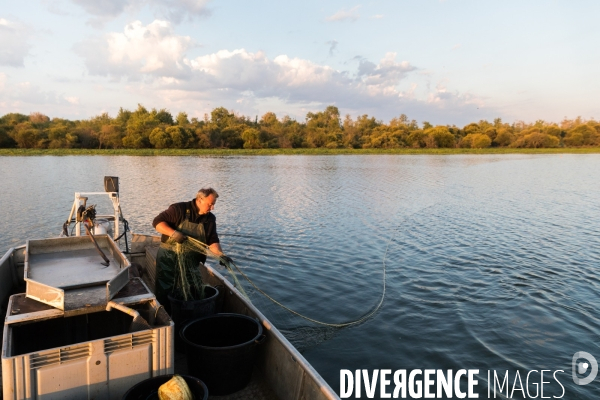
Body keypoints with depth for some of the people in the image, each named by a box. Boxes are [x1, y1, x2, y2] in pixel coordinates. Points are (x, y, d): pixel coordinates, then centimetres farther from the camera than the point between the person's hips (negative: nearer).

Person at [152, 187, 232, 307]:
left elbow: (213, 240, -2)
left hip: (190, 261, 4)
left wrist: (220, 255, -20)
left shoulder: (210, 219, 1)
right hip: (169, 257, -4)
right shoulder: (179, 209, -14)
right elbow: (157, 222, -16)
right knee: (164, 293, 3)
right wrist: (174, 233, -31)